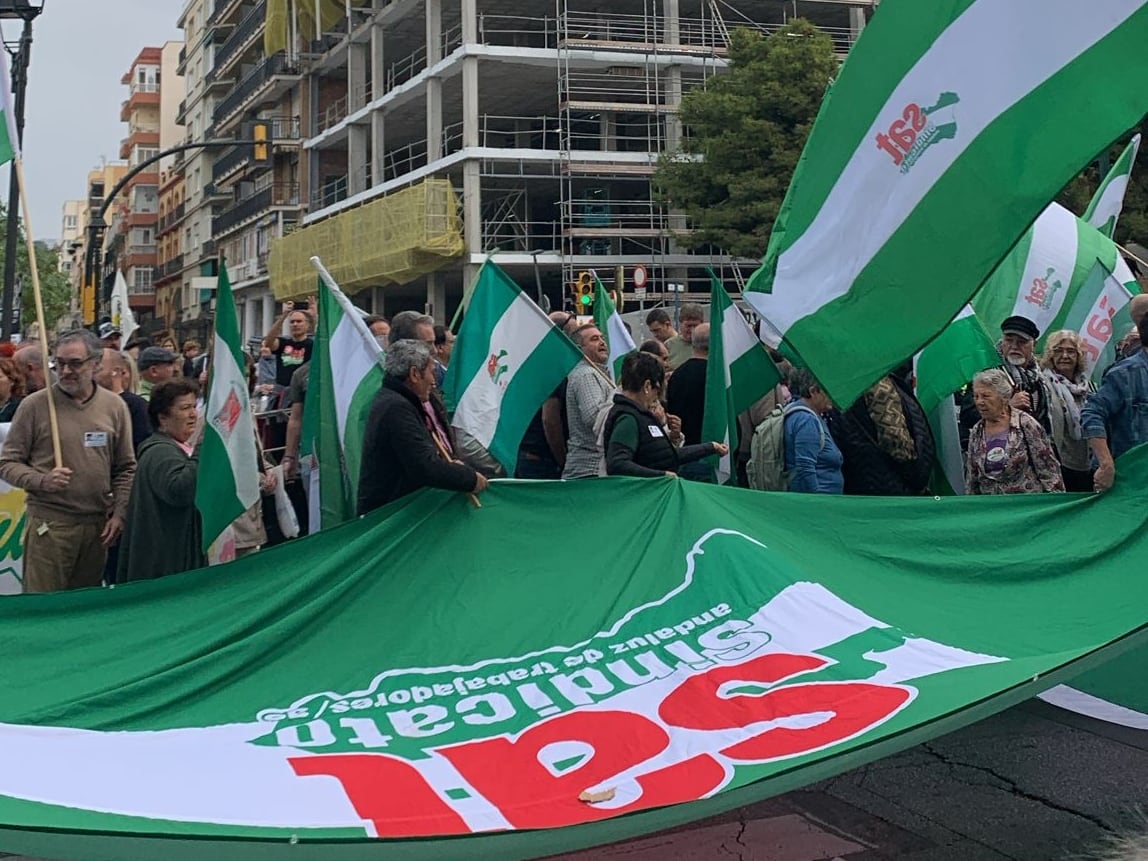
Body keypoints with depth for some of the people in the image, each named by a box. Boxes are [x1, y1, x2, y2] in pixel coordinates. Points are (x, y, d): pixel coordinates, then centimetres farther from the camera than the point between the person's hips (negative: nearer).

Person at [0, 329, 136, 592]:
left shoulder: (114, 406, 6)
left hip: (98, 526, 3)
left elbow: (126, 468, 12)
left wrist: (119, 513, 2)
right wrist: (42, 481, -17)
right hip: (48, 525, -3)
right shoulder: (35, 405, -3)